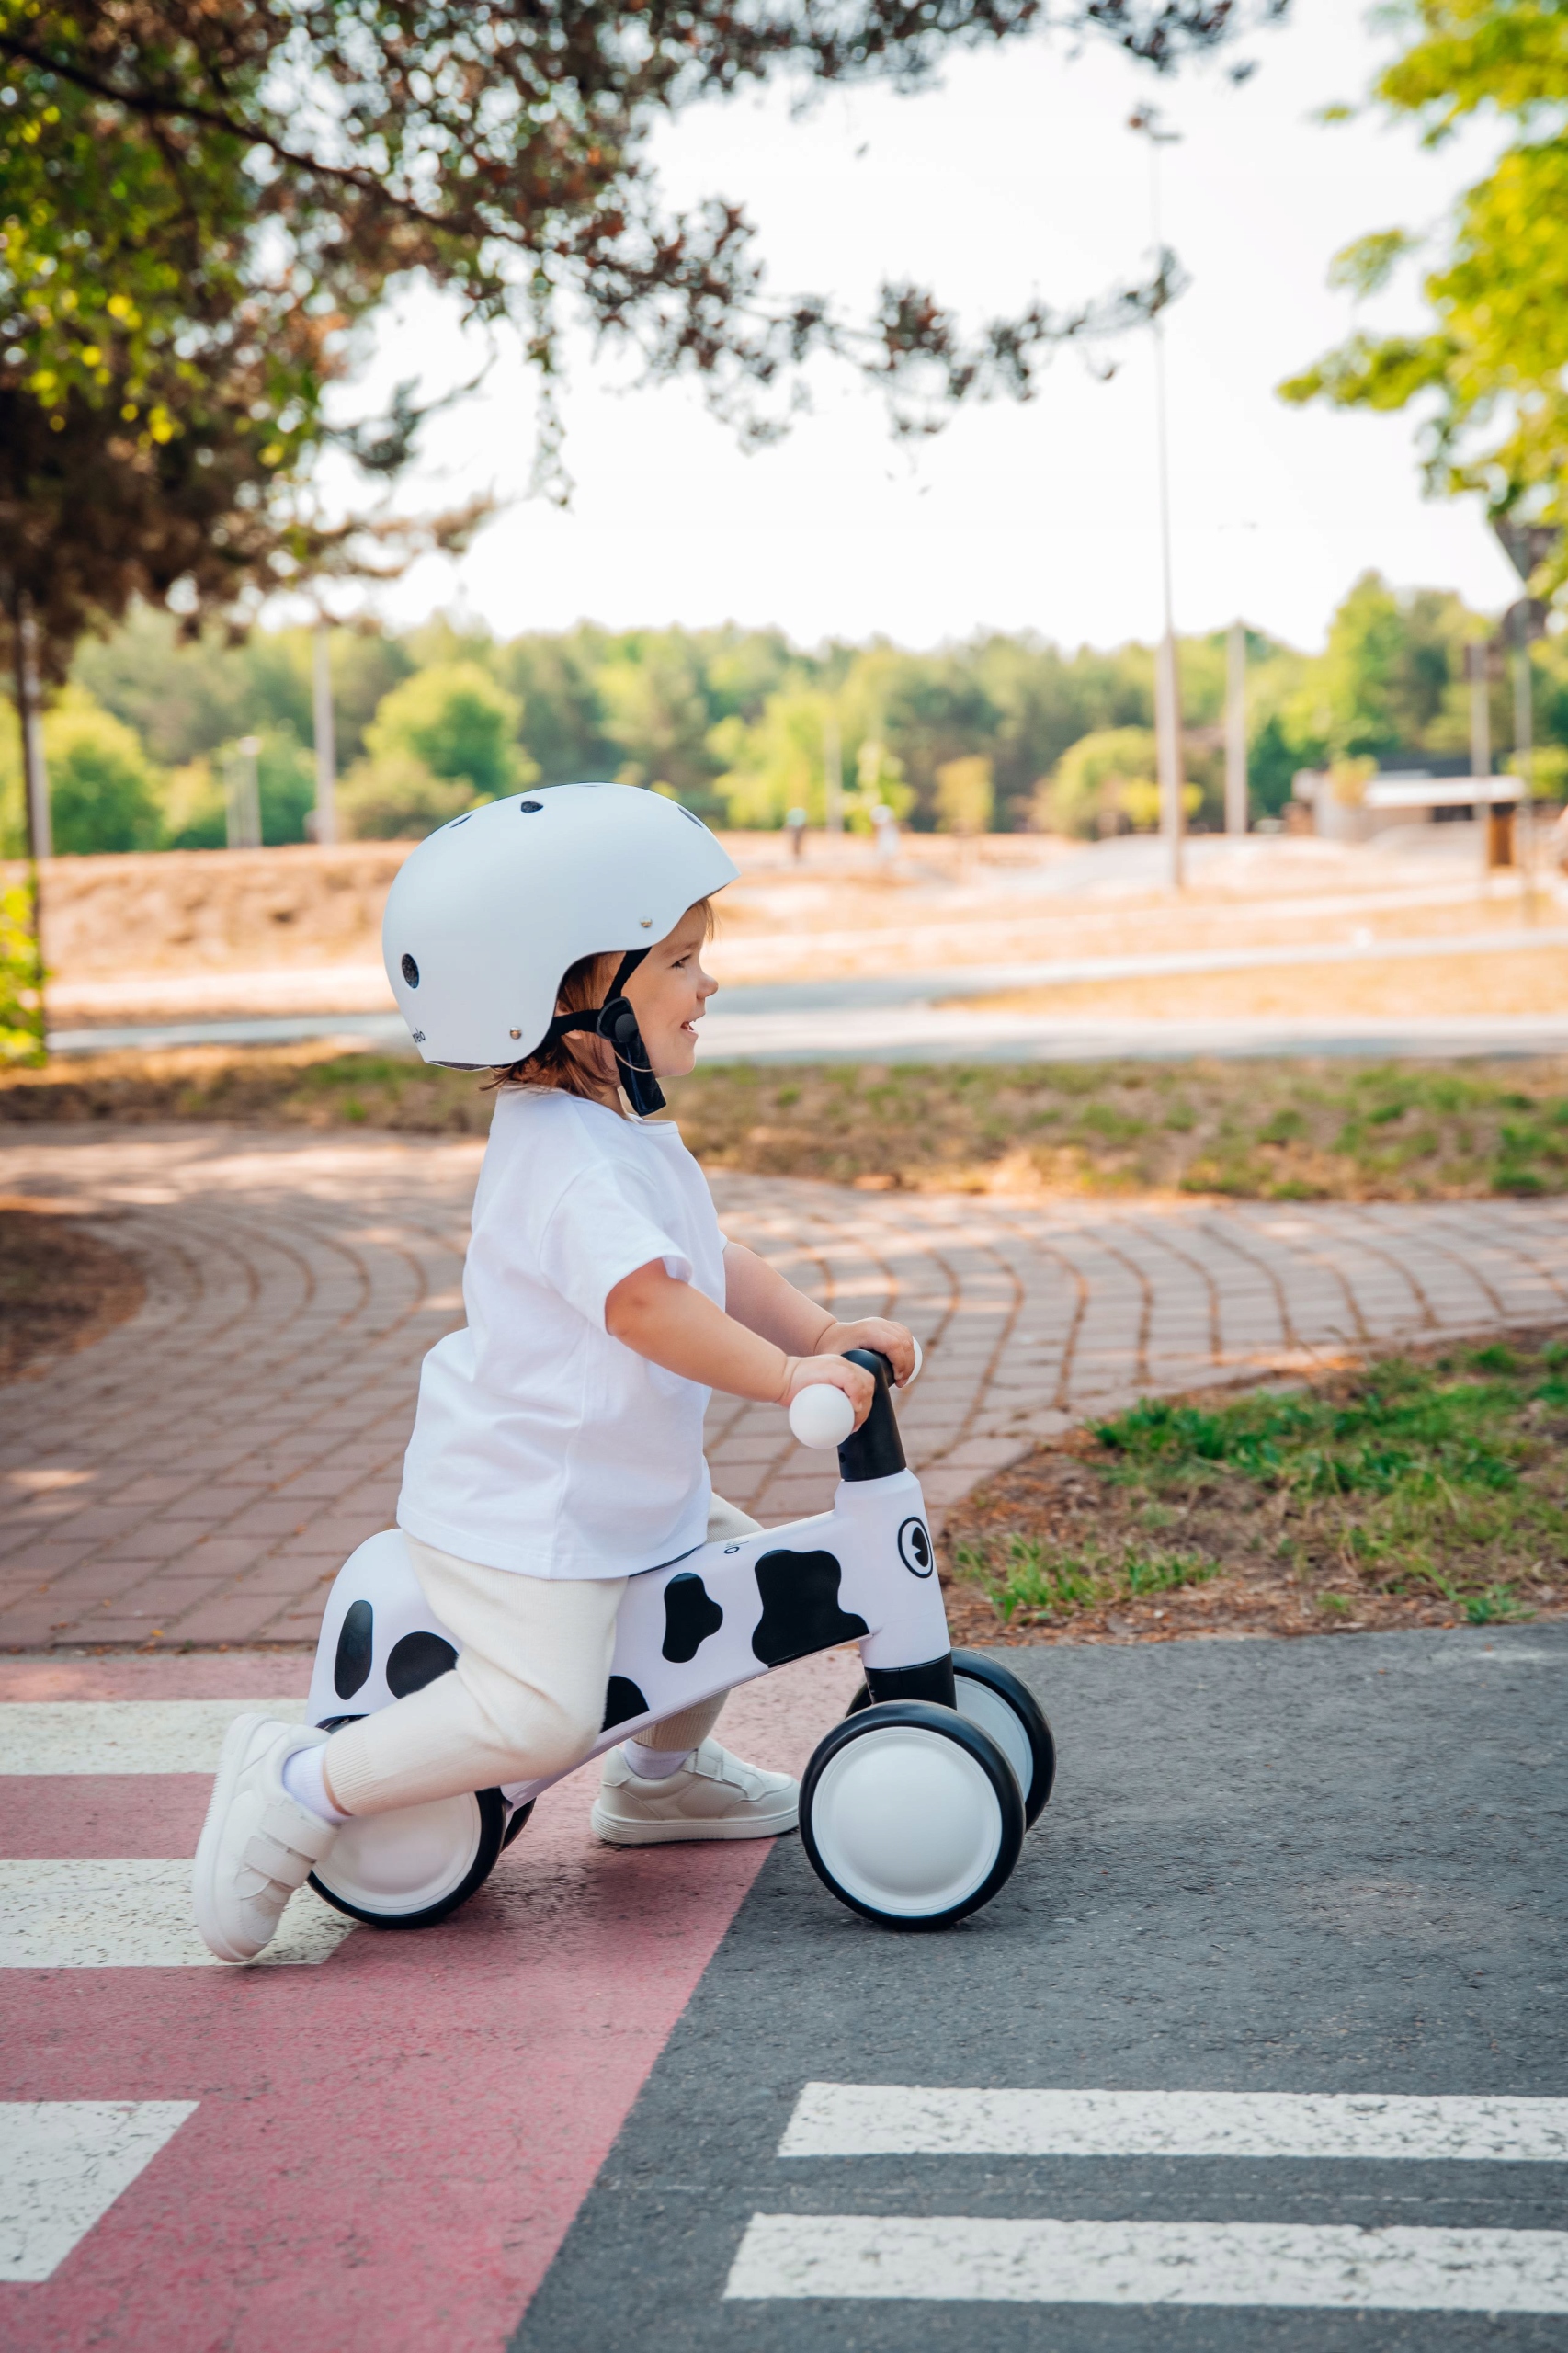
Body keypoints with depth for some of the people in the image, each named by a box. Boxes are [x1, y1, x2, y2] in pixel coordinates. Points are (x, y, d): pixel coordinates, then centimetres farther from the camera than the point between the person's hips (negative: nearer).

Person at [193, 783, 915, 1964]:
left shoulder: (622, 1136, 11)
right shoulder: (568, 1160, -24)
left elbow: (717, 1266, 13)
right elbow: (646, 1302, -36)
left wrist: (828, 1332, 0)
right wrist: (789, 1378, -37)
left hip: (614, 1483, 11)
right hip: (518, 1509, -11)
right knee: (543, 1715, -21)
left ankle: (663, 1775, 40)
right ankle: (297, 1789, -6)